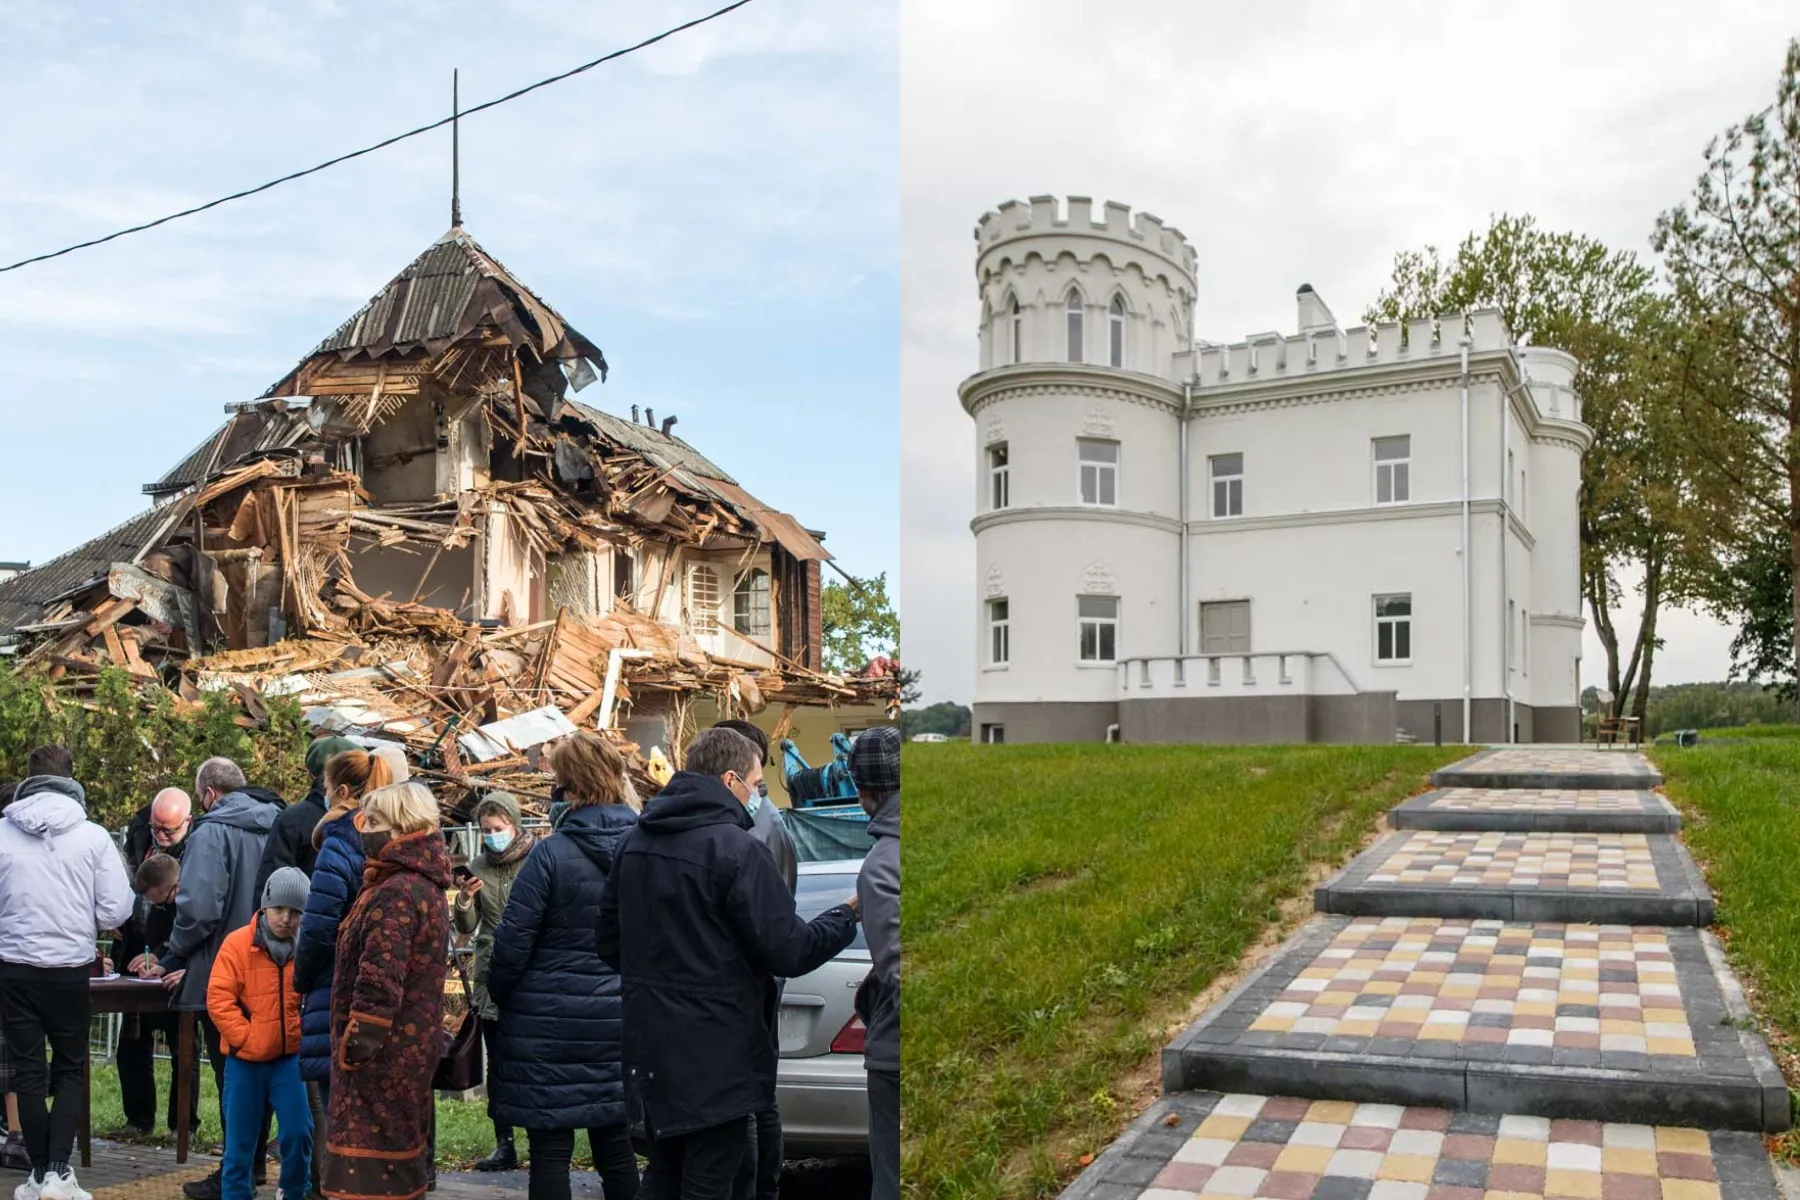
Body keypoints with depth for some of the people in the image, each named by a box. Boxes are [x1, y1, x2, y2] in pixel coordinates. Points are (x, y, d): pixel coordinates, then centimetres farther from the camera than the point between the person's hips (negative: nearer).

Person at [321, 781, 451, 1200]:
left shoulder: (394, 893, -19)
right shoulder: (426, 886, 13)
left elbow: (379, 982, -23)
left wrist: (356, 1044, -18)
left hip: (383, 1050, -10)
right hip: (412, 1045, 10)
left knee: (367, 1166, -4)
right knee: (401, 1159, 17)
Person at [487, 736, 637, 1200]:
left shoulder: (551, 854, -15)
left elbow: (513, 941, -12)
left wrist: (498, 994, 6)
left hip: (551, 1022, -5)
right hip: (617, 1022, 5)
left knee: (551, 1148, 5)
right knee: (615, 1144, 14)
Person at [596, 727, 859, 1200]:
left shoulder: (635, 841, 5)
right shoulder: (736, 848, -18)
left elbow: (608, 940, 12)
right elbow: (788, 952, -17)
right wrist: (849, 912, -2)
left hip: (651, 1049, 7)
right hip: (717, 1056, -7)